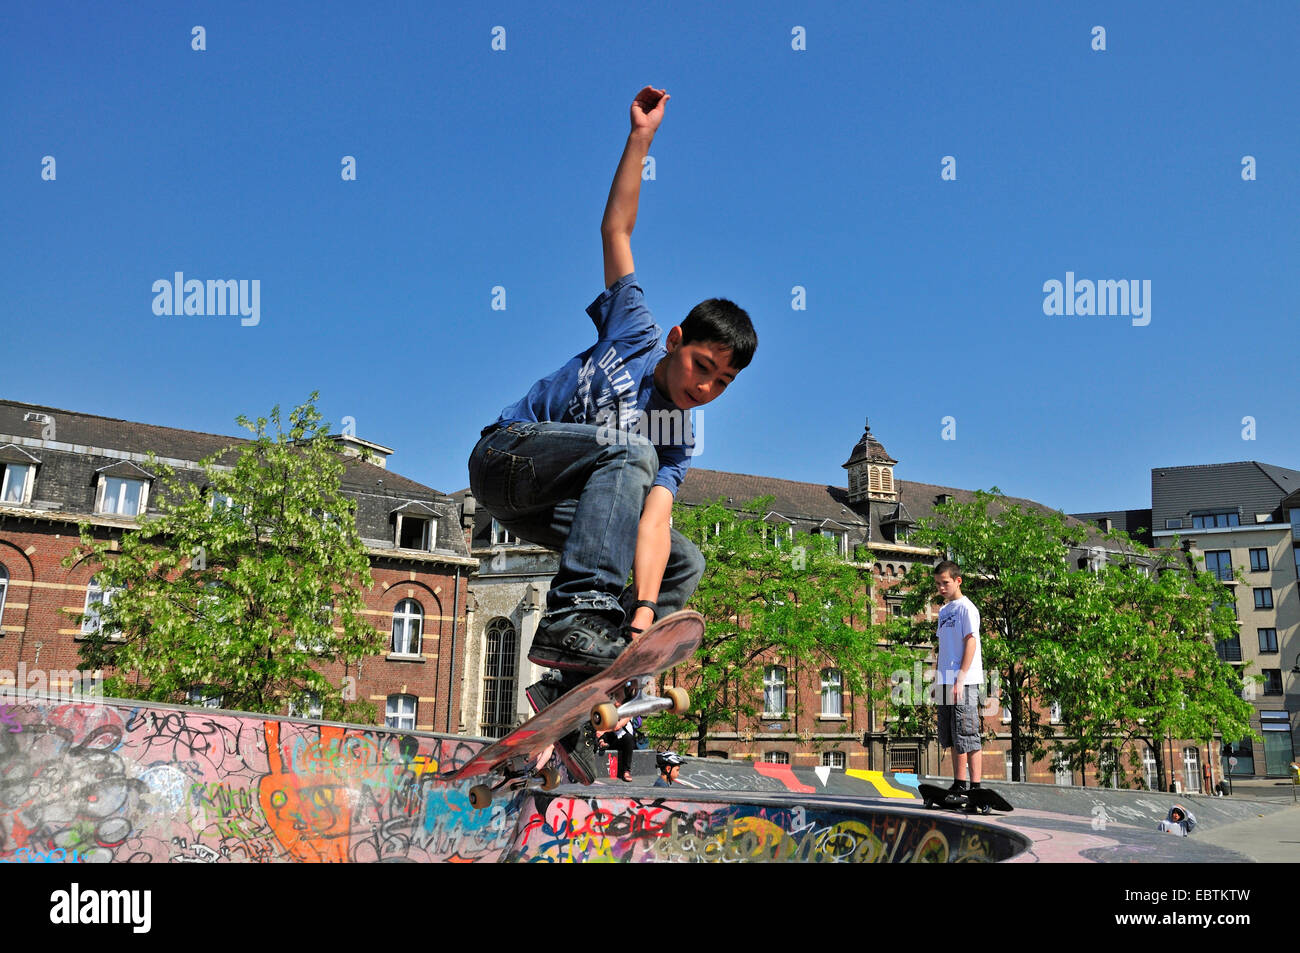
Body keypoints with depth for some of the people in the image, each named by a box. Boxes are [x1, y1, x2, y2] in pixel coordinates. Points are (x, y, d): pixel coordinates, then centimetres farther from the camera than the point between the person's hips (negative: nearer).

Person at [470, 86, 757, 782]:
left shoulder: (678, 439, -3)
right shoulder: (636, 331, -8)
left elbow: (654, 517, -18)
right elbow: (616, 229, -3)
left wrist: (645, 611, -33)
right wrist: (642, 136, -4)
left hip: (565, 503, 6)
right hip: (505, 454, -5)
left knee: (683, 564, -6)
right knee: (626, 450, -32)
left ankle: (571, 688, -10)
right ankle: (577, 615, -46)